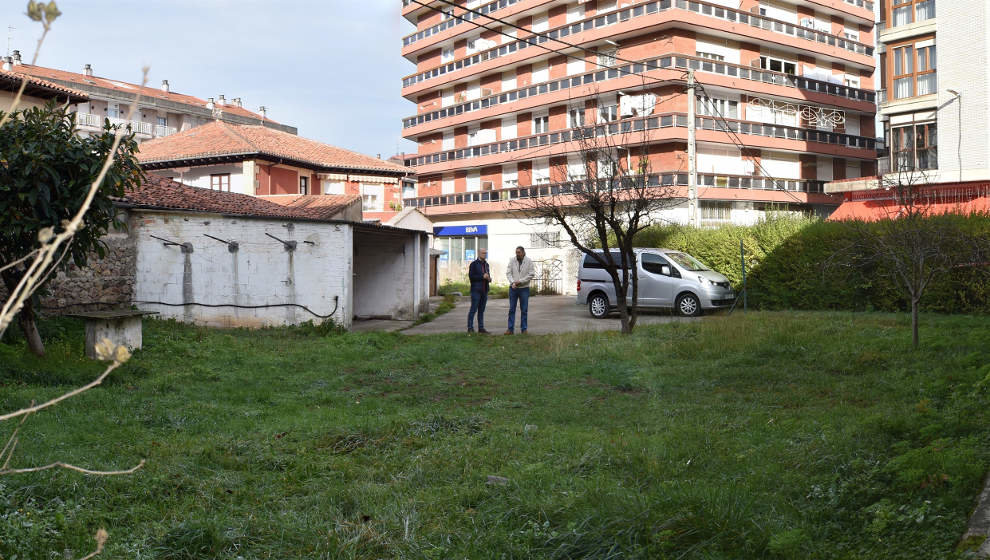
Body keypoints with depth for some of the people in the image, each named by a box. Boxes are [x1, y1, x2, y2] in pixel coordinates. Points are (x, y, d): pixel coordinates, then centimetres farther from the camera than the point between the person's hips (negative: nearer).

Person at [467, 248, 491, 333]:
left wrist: (489, 278, 3)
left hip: (484, 290, 6)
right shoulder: (474, 264, -4)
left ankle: (481, 328, 11)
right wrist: (482, 276, -17)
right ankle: (470, 328, -2)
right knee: (473, 309, -6)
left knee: (481, 310, 8)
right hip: (476, 290, -6)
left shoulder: (486, 264, 16)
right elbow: (471, 276, -11)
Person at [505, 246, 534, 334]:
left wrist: (519, 281, -13)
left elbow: (530, 275, -6)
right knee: (511, 309, 2)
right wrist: (513, 282, -15)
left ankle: (523, 329, 11)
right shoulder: (512, 261, 3)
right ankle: (510, 328, 6)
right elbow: (508, 273, 0)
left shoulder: (529, 262, -2)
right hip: (513, 288, 1)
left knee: (524, 310, 4)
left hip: (524, 288, -1)